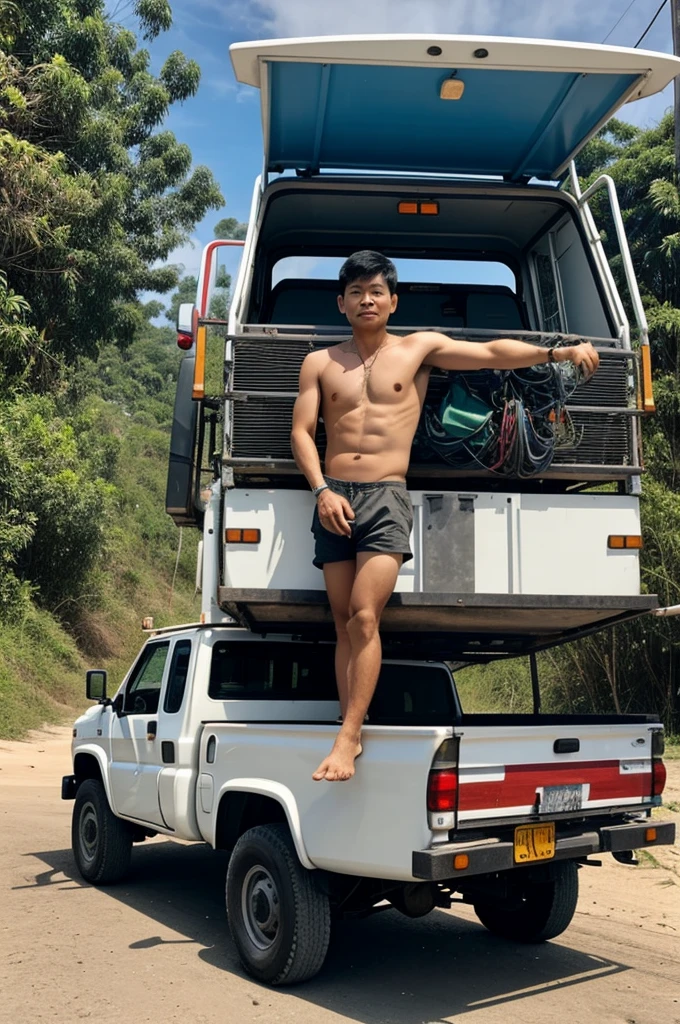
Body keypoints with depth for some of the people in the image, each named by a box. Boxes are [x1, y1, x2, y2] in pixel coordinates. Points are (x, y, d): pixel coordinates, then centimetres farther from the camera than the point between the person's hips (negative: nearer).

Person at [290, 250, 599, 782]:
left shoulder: (419, 348, 9)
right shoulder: (320, 363, 13)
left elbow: (492, 353, 3)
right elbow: (302, 430, 6)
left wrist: (557, 351, -7)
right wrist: (322, 490, -8)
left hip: (386, 497, -3)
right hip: (334, 498, 3)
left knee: (364, 617, -13)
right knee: (344, 623, 4)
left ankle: (347, 737, -7)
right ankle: (352, 732, 11)